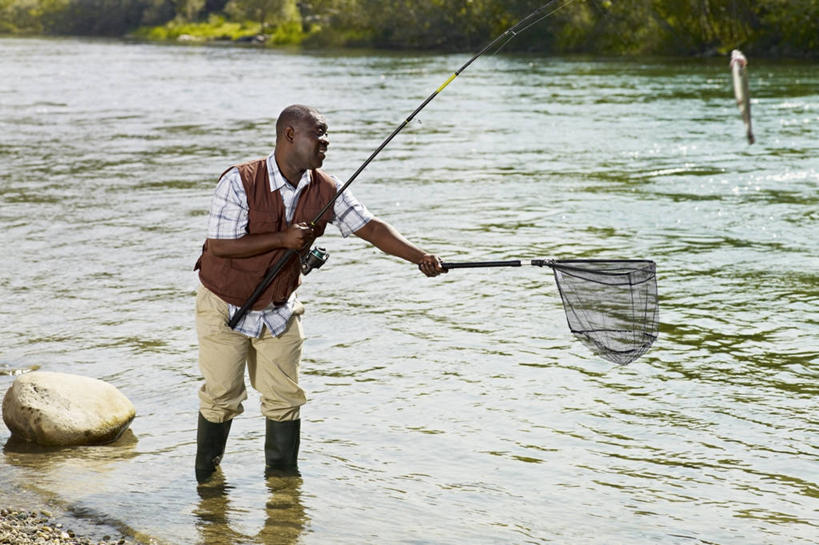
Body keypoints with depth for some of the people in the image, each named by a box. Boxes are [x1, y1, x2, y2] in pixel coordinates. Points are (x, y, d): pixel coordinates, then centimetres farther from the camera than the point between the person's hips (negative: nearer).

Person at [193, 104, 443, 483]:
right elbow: (219, 245, -26)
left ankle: (283, 473, 21)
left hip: (279, 309, 4)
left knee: (284, 396, 5)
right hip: (225, 306, -4)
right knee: (222, 395, 4)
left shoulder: (325, 190, -9)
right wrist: (282, 239, -29)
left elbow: (369, 227, -8)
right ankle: (205, 475, 26)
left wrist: (419, 256, -21)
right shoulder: (240, 182, -24)